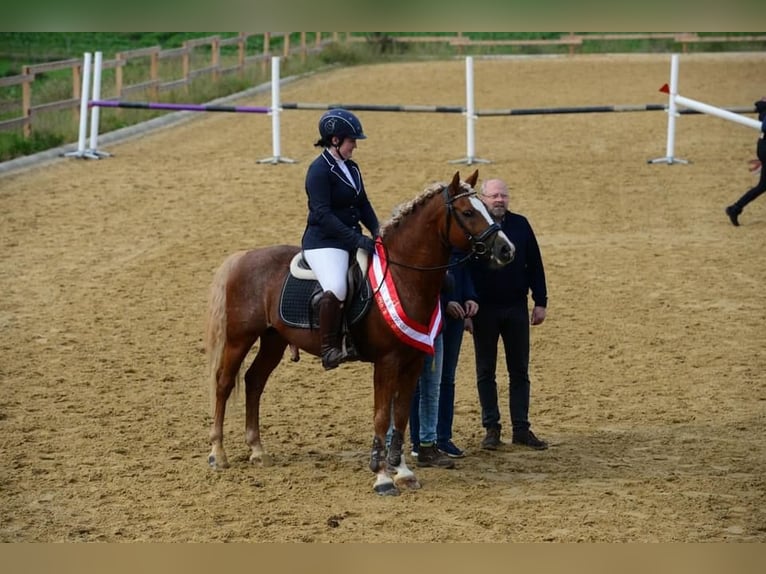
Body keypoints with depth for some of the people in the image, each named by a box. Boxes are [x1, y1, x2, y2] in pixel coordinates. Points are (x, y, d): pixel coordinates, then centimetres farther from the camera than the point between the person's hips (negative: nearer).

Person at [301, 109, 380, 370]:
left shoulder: (351, 167, 13)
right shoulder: (319, 170, -13)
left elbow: (363, 204, 19)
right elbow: (323, 214, -20)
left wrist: (376, 231, 0)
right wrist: (356, 239, -24)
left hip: (352, 238, 9)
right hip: (323, 242, -9)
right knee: (336, 289, -33)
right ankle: (329, 350, -22)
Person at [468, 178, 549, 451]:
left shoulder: (520, 225, 2)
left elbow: (534, 265, 6)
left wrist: (540, 301, 3)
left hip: (516, 307, 2)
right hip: (484, 310, -2)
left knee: (520, 371, 6)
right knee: (486, 372, 6)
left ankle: (521, 429, 12)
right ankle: (491, 428, 13)